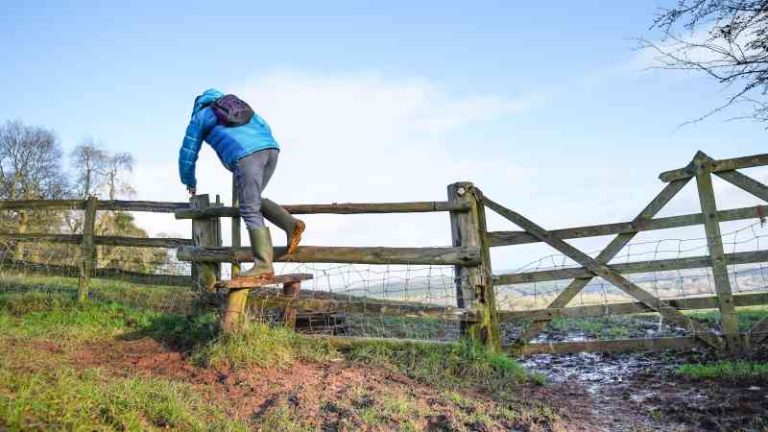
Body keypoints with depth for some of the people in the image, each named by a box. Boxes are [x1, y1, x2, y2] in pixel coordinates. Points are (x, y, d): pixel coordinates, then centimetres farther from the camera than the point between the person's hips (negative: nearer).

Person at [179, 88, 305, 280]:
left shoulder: (199, 117, 25)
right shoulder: (239, 105, 37)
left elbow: (187, 154, 29)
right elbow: (265, 128, 33)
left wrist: (190, 182, 44)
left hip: (245, 155, -6)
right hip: (271, 148, 6)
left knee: (250, 211, -3)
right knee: (254, 201, 22)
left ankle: (263, 265, -8)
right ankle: (291, 224, 4)